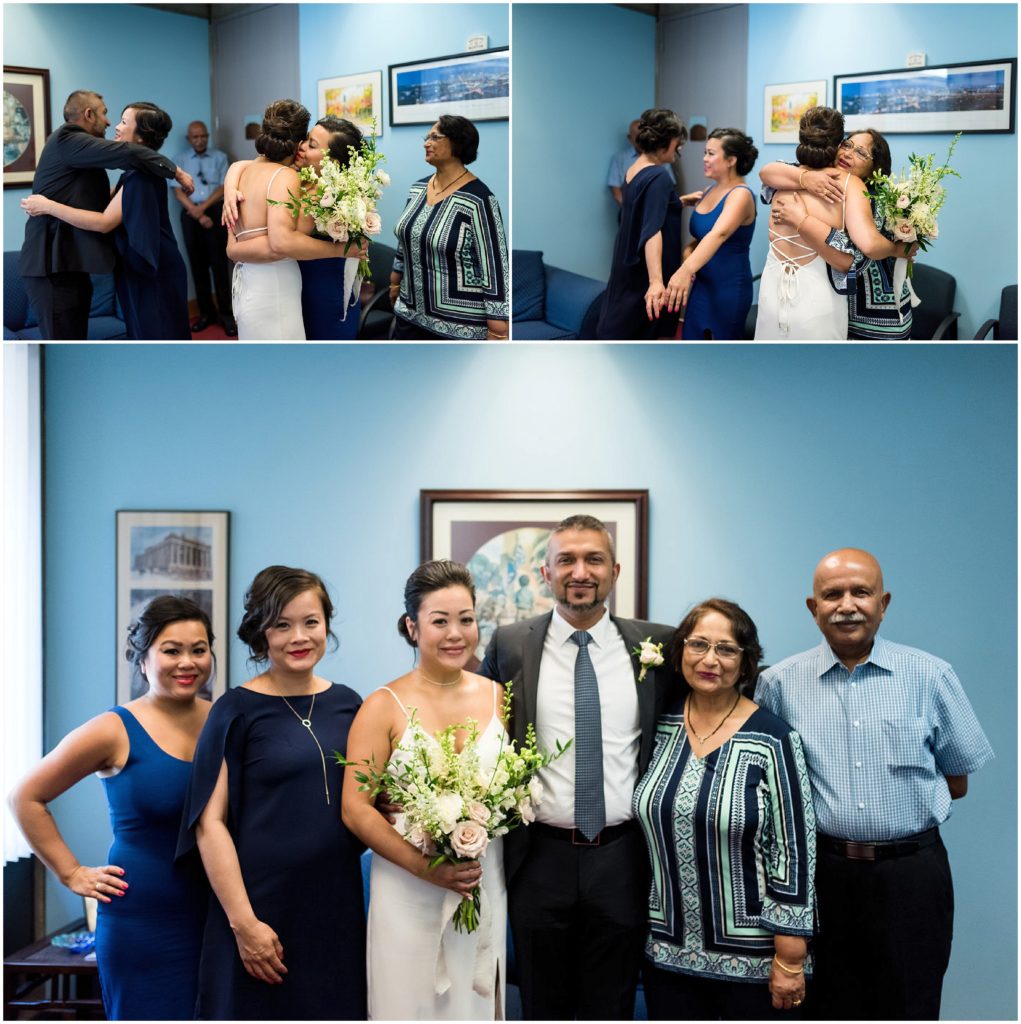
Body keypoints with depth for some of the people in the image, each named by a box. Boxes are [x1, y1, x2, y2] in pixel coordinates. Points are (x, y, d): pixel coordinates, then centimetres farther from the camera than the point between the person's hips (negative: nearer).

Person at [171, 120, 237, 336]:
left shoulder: (219, 157, 8)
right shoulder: (181, 160, 9)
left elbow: (223, 188, -1)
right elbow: (178, 191, 1)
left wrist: (203, 207, -12)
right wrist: (196, 213, -11)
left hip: (215, 211, -2)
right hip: (190, 214, 2)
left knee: (219, 262, -7)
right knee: (198, 264, 4)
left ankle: (226, 313, -5)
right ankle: (206, 312, 10)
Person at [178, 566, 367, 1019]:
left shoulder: (346, 705, 7)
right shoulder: (238, 710, -6)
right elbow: (210, 822, -10)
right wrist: (243, 923, -15)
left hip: (337, 908, 4)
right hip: (264, 909, -4)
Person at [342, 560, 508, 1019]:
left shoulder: (499, 698, 4)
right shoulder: (385, 706, -6)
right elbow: (355, 810, -10)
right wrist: (426, 868, -18)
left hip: (485, 889, 3)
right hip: (407, 893, -3)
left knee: (475, 1004, 11)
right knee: (410, 1003, 5)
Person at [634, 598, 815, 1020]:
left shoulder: (772, 740, -11)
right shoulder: (660, 726, 2)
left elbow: (792, 852, -11)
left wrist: (790, 961, -11)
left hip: (752, 958, -4)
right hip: (668, 953, 4)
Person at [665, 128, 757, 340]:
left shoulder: (741, 195, -18)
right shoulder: (709, 191, 8)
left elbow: (719, 234, -36)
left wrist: (686, 270, -52)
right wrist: (686, 255, -6)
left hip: (729, 287, -8)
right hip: (702, 284, 8)